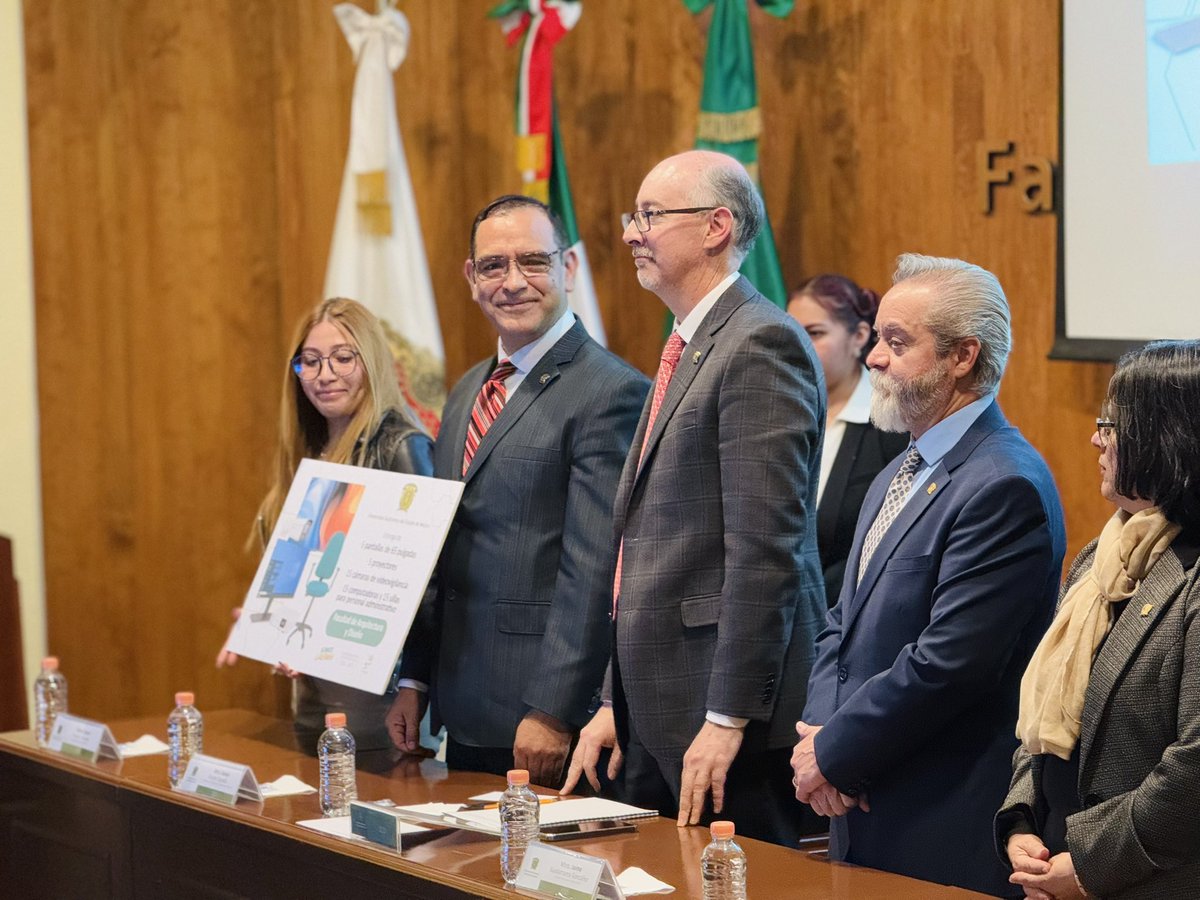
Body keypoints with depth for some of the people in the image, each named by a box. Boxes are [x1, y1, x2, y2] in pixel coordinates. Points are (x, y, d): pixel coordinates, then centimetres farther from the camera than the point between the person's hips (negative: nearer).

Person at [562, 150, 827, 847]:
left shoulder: (761, 344, -13)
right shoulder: (686, 348, 18)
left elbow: (765, 547, -20)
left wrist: (727, 717, -21)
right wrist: (618, 702, 18)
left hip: (724, 714, -10)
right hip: (657, 709, 10)